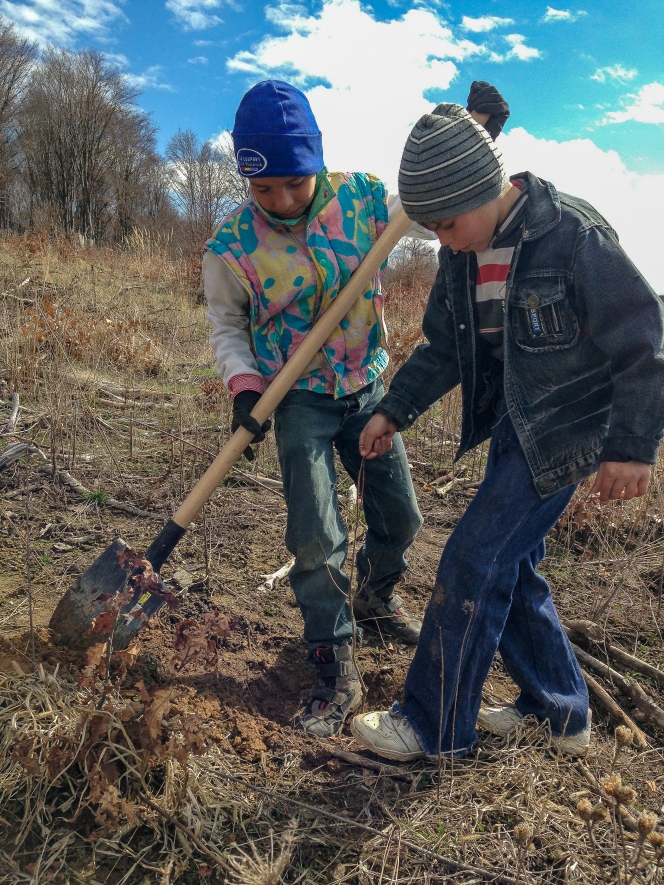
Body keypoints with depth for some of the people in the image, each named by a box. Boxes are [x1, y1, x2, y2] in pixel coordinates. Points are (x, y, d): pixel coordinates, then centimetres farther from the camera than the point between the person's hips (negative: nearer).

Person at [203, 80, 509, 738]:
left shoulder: (361, 196, -9)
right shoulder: (231, 245, -15)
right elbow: (226, 324, -1)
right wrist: (243, 386, -18)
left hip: (368, 387, 3)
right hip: (299, 399, -3)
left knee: (399, 516, 12)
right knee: (315, 538, -8)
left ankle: (376, 597, 44)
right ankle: (336, 672, 10)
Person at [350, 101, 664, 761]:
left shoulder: (574, 237, -19)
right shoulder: (463, 256, 2)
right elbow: (443, 349, 12)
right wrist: (394, 410, 3)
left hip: (564, 431, -8)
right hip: (510, 425, 8)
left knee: (473, 564, -8)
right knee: (509, 567, 12)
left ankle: (435, 726, 10)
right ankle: (560, 711, 32)